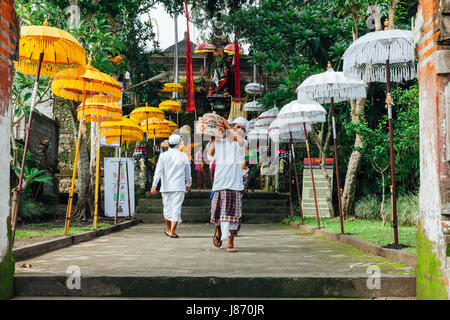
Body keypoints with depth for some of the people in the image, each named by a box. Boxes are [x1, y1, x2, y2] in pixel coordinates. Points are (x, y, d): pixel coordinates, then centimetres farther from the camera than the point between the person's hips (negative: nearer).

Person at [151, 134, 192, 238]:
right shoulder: (183, 156, 2)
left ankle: (168, 229, 29)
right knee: (177, 208, -3)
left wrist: (154, 185, -9)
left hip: (166, 187, 2)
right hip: (179, 187, -2)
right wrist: (188, 184, 24)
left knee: (167, 207, 15)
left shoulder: (163, 155, 1)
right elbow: (188, 173, 9)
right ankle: (172, 231, -11)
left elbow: (158, 171, -6)